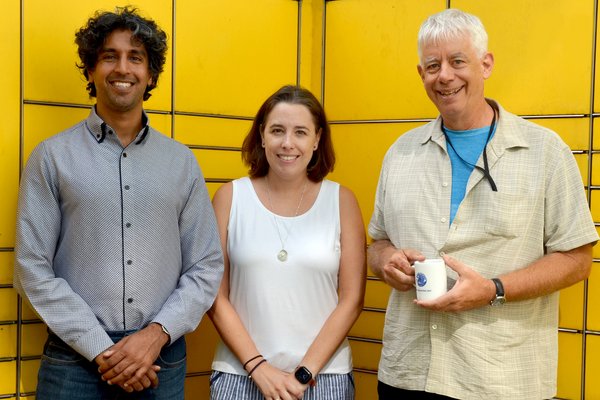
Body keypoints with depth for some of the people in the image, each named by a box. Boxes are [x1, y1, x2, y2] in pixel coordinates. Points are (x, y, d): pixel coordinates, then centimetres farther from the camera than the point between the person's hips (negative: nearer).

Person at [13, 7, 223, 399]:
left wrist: (158, 333, -9)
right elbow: (33, 268, -4)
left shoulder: (182, 162, 6)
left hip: (164, 357, 2)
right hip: (76, 357, -2)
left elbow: (207, 267, 5)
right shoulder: (53, 156, 0)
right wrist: (101, 350, -11)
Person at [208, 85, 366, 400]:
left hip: (324, 373, 0)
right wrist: (258, 367, -9)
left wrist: (305, 373, -8)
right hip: (240, 373, 0)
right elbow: (216, 296, -2)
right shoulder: (230, 197, -1)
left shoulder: (341, 201, -1)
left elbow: (351, 299, -2)